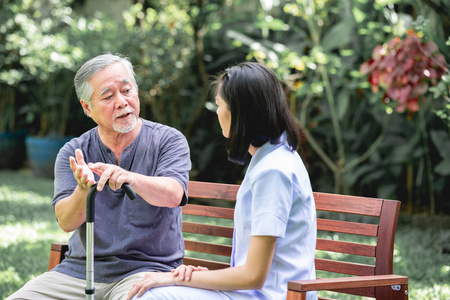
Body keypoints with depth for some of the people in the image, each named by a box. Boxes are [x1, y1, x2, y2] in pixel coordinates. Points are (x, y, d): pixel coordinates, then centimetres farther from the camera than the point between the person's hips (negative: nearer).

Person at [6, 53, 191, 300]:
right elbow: (66, 222, -5)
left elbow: (173, 195, -19)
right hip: (78, 270, 3)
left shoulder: (168, 141, 0)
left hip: (146, 270, -3)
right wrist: (83, 189, -27)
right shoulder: (72, 153, 6)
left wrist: (131, 178, -39)